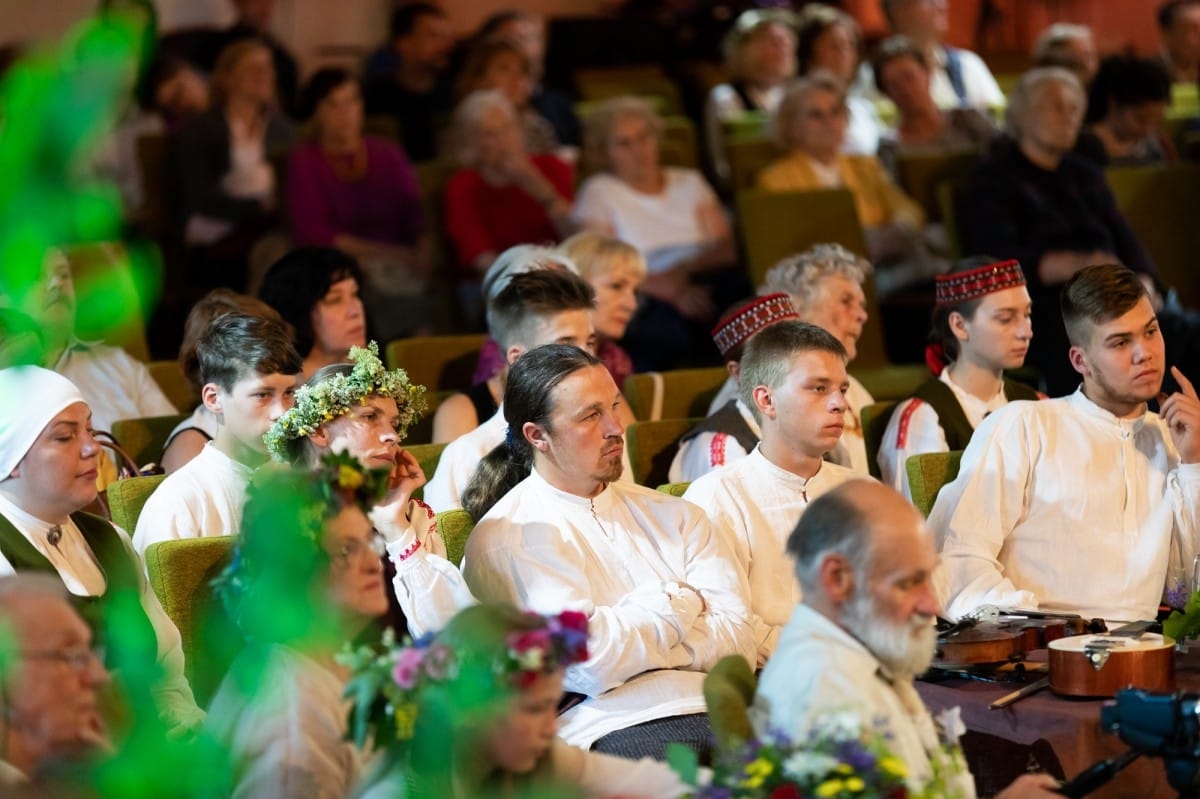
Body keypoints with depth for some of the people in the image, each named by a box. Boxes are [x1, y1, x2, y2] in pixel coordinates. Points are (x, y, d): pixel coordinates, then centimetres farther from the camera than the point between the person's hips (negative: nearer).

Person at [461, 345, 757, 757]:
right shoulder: (506, 538, 2)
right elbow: (592, 662, -10)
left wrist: (632, 641, -6)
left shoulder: (671, 515, 19)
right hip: (614, 728, -5)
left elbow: (736, 641, 6)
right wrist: (680, 602, 6)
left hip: (716, 708, 5)